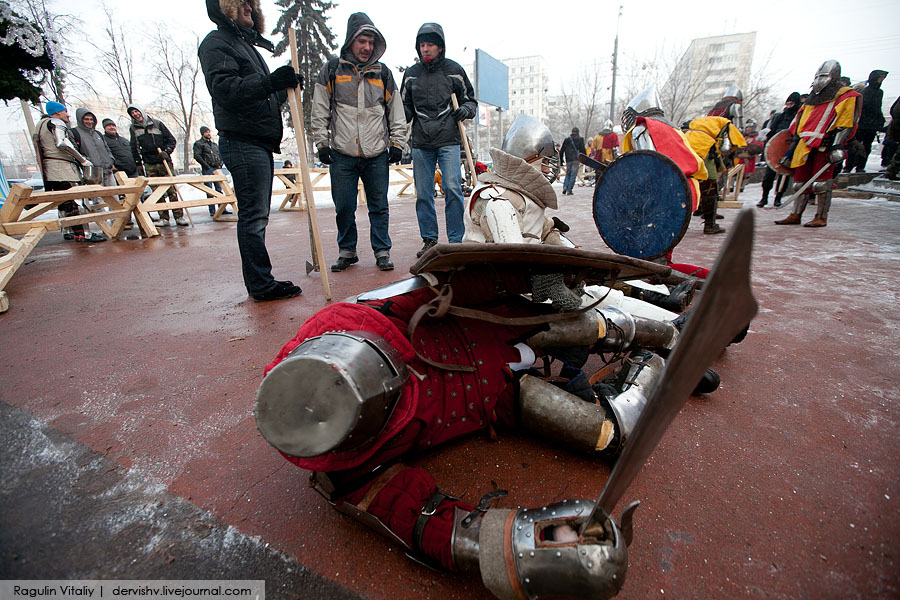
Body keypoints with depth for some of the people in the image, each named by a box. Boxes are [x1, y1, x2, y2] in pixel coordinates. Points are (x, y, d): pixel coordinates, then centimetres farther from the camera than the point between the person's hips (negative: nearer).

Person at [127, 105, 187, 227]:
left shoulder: (157, 123, 6)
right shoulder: (133, 128, 11)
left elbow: (171, 140, 6)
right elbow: (134, 148, 14)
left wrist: (166, 152, -10)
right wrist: (138, 164, 7)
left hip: (164, 162, -2)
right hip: (149, 165, 2)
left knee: (171, 190, -7)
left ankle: (179, 217, -5)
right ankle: (163, 218, 0)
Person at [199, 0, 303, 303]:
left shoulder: (247, 44, 29)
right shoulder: (216, 43, -1)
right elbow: (224, 88, -17)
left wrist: (286, 86, 13)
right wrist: (270, 82, -28)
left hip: (261, 143, 10)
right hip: (242, 142, -10)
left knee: (257, 215, 9)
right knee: (254, 215, -11)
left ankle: (259, 281, 15)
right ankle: (262, 285, -7)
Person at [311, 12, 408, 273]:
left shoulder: (383, 73, 13)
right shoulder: (331, 70, 9)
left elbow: (397, 114, 15)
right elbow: (319, 113, 8)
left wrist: (397, 144, 6)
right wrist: (322, 143, 1)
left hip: (377, 155, 1)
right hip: (342, 155, 0)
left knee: (379, 206, 3)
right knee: (344, 207, 2)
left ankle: (382, 252, 13)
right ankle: (347, 252, 17)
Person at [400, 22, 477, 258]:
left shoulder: (454, 70, 8)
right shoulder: (411, 74, 14)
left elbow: (470, 99, 15)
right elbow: (405, 107, 21)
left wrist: (465, 110, -7)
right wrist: (402, 112, -2)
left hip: (449, 141, -3)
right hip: (421, 143, 3)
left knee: (452, 188, -11)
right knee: (423, 193, 3)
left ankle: (456, 240, -1)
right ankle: (429, 239, 14)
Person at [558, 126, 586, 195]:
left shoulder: (566, 140, 12)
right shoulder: (580, 139, 3)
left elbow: (561, 151, 12)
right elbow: (583, 150, -1)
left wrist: (561, 161, 18)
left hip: (568, 160, 3)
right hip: (576, 160, -3)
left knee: (568, 174, 17)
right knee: (573, 175, 0)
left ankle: (565, 187, -3)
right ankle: (569, 190, -4)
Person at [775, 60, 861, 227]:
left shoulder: (846, 96, 5)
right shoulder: (813, 98, 26)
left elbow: (845, 124, -7)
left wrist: (837, 146, -20)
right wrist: (791, 151, 19)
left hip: (825, 145, -7)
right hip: (806, 146, 7)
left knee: (821, 183, -9)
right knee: (800, 181, 4)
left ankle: (821, 218, -5)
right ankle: (795, 215, 8)